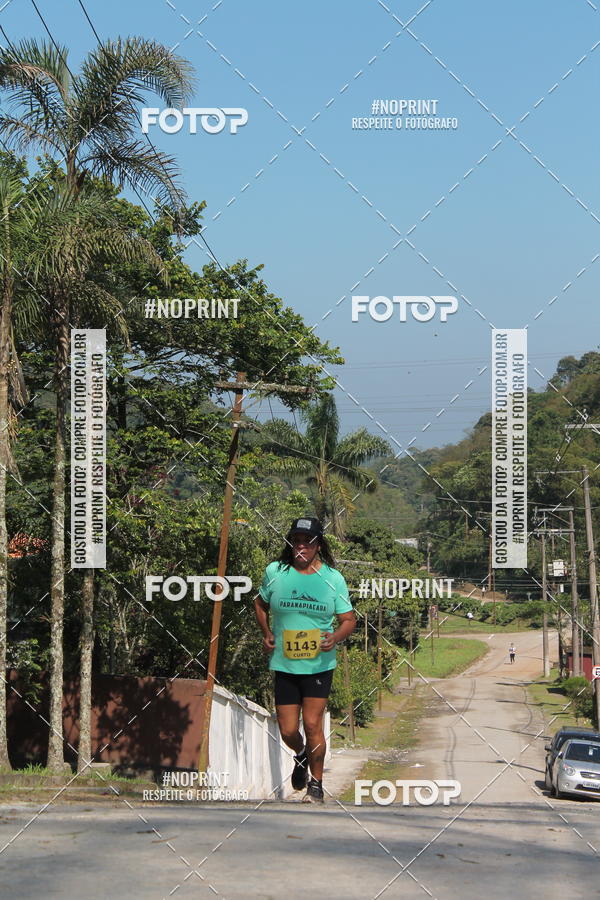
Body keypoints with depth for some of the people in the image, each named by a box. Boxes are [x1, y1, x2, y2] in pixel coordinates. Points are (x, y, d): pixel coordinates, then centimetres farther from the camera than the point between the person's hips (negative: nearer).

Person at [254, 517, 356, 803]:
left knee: (312, 724, -8)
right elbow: (261, 604, 17)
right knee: (287, 731, 3)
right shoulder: (274, 572, -1)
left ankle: (316, 784, 12)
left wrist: (335, 637, -18)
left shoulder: (333, 578, -3)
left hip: (319, 664, -2)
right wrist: (266, 633, 3)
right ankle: (301, 755, 40)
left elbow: (349, 620, 3)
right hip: (284, 664, 2)